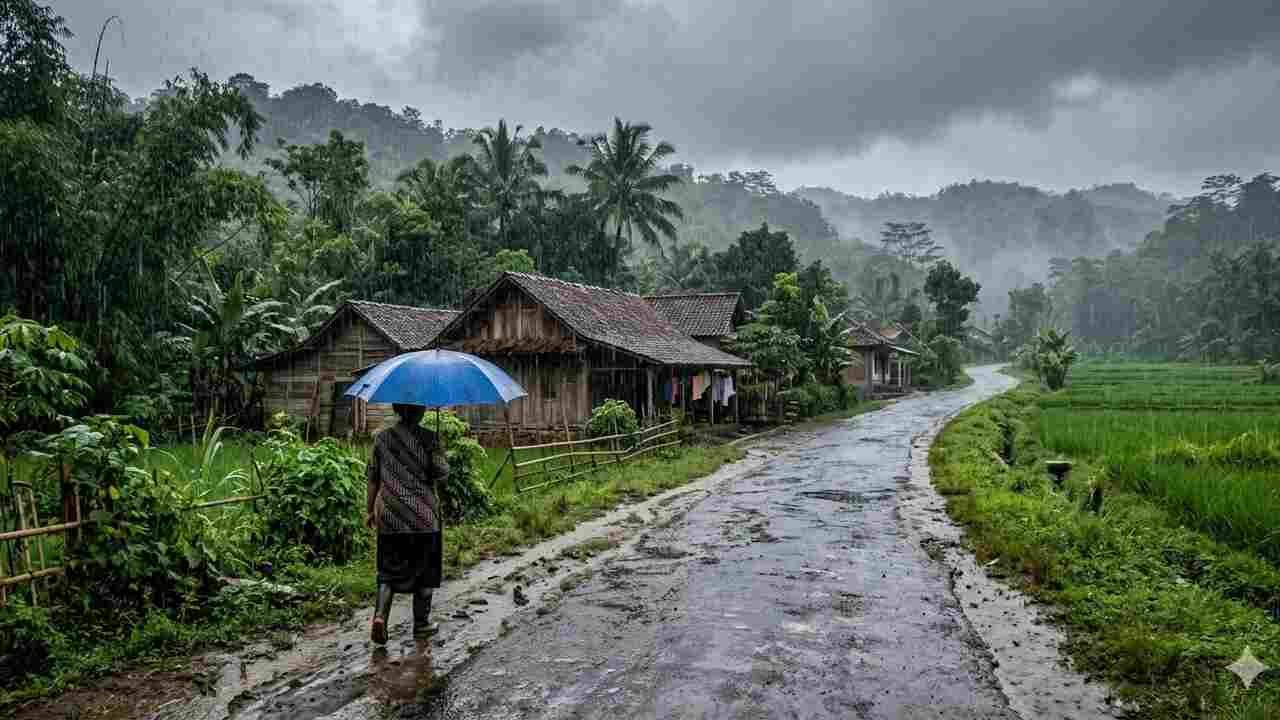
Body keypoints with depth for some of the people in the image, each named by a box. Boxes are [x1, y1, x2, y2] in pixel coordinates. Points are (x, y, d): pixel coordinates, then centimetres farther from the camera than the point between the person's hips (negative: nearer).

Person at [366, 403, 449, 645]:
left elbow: (373, 478, 6)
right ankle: (421, 623, 20)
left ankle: (380, 615, -9)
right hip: (423, 517, -3)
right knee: (425, 570, 12)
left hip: (390, 517, 3)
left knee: (388, 571, 11)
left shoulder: (382, 438, 3)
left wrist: (371, 510, 15)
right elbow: (440, 472, -13)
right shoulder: (428, 438, -9)